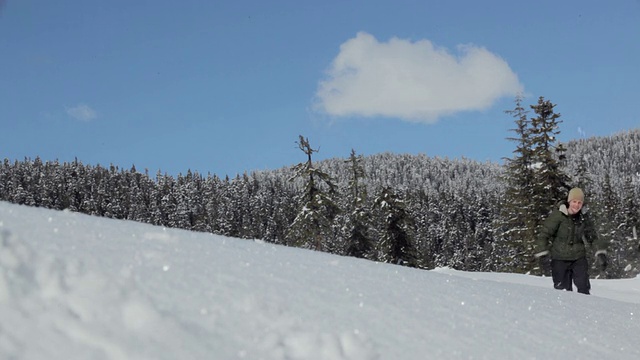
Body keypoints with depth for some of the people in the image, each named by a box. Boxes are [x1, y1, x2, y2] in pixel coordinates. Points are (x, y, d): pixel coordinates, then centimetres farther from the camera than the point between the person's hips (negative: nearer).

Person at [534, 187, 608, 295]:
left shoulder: (584, 218, 2)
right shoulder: (557, 215, -10)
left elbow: (593, 236, 13)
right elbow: (544, 234, -7)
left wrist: (601, 253, 4)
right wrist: (542, 252, -12)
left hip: (579, 258, 3)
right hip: (560, 258, -3)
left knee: (584, 287, -4)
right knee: (562, 289, -2)